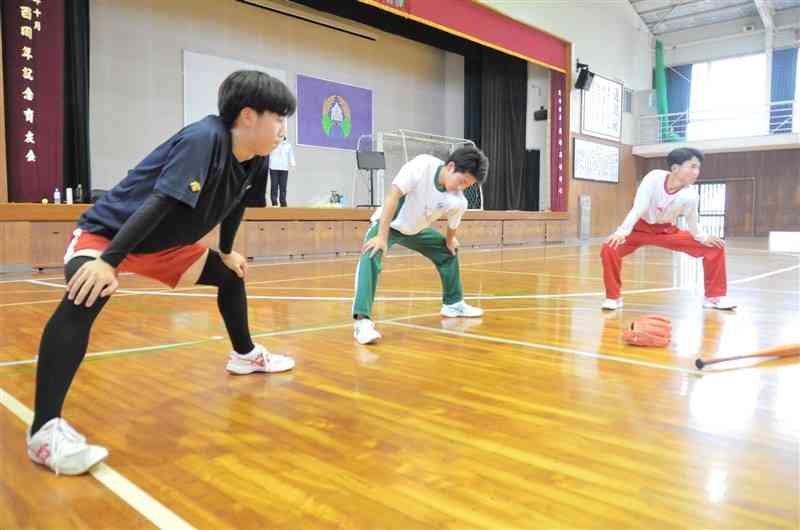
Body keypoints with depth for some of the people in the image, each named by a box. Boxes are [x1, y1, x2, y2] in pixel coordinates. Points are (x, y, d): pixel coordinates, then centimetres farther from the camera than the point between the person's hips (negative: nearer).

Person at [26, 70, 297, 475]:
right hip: (108, 232, -9)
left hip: (165, 246, 9)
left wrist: (228, 251, 25)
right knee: (87, 296, -35)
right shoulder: (204, 139, -29)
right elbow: (160, 202, -38)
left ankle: (245, 356, 38)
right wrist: (108, 260, -40)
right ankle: (44, 431, -34)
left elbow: (234, 207, 14)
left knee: (231, 274, 18)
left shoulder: (254, 161, -5)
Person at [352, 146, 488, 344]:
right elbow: (393, 196, -35)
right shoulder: (422, 165, -34)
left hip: (416, 230, 6)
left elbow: (451, 228, 1)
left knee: (448, 252, 14)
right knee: (371, 257, -31)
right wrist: (382, 236, -36)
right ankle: (362, 320, -35)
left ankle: (454, 303, 35)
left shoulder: (458, 202, -21)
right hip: (388, 223, -6)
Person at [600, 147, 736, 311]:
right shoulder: (654, 178, -28)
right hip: (641, 228, -3)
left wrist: (704, 238, -16)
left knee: (715, 248, -6)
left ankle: (714, 296, 11)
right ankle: (613, 297, -11)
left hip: (667, 231, 3)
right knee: (609, 249, -30)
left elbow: (692, 223, -4)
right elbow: (638, 208, -30)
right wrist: (622, 232, -38)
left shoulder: (690, 195, -20)